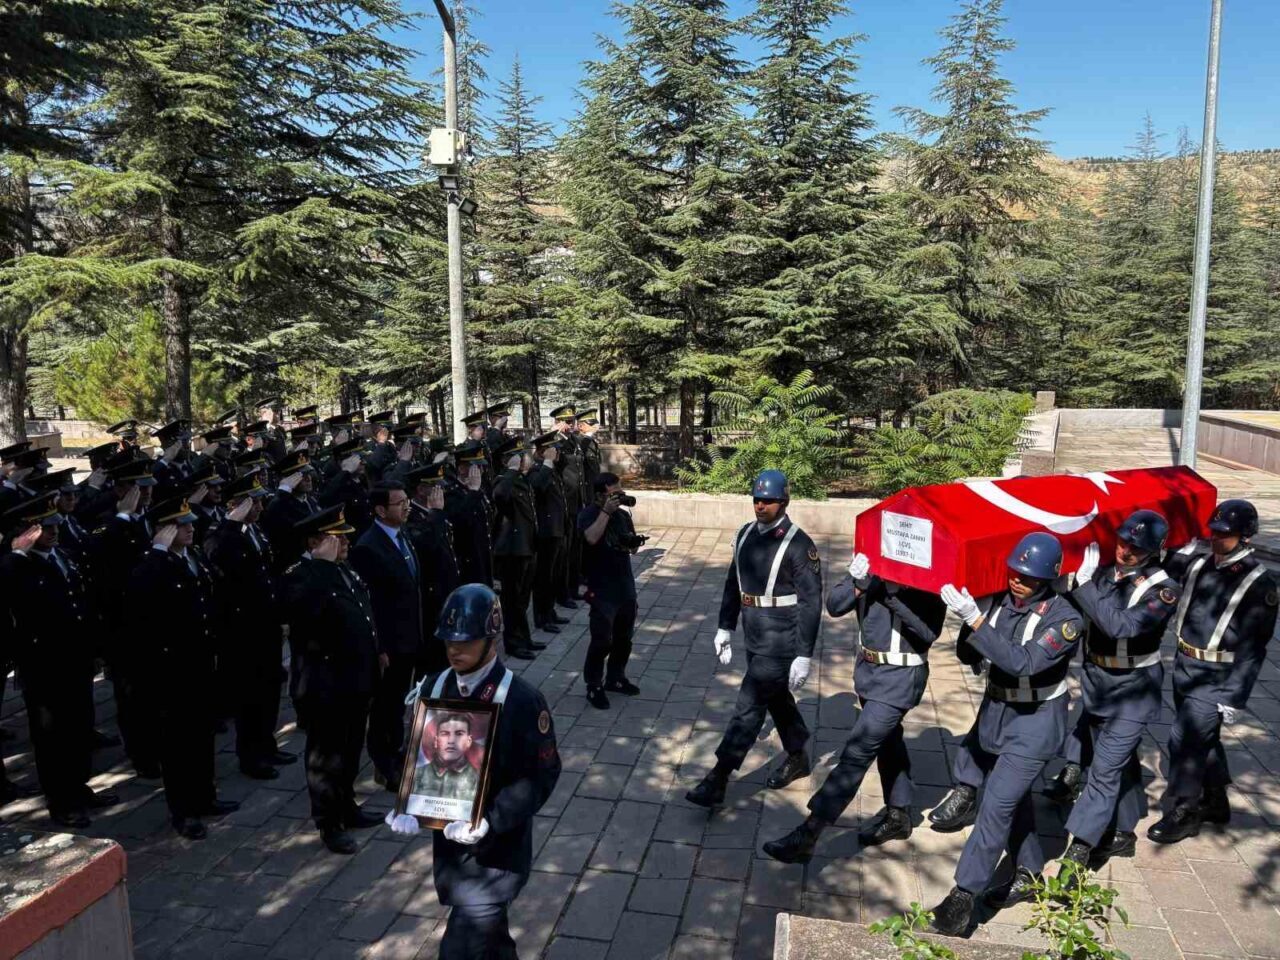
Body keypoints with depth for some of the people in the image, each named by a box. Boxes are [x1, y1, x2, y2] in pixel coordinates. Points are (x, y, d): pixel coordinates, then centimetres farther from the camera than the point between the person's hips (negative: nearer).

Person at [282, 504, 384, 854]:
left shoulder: (346, 571, 11)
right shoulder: (301, 576, -16)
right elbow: (300, 609, -36)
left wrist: (373, 659, 16)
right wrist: (323, 563, -31)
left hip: (356, 677, 9)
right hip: (325, 683, -9)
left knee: (351, 750, 21)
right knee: (326, 755, 5)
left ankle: (346, 807, 37)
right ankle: (329, 823, 18)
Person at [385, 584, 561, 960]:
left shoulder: (521, 700, -19)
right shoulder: (433, 689, -2)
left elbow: (542, 774, -16)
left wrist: (490, 822, -26)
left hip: (496, 852, -5)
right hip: (448, 845, 5)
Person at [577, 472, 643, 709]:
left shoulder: (623, 514, 10)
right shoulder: (589, 514, -9)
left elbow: (633, 546, 20)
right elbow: (592, 537, -30)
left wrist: (634, 544, -4)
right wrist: (606, 511, -26)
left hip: (626, 586, 7)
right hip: (602, 589, -6)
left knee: (623, 638, 14)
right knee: (602, 641, -6)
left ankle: (615, 678, 30)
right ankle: (594, 686, 7)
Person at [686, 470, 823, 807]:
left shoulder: (798, 544, -17)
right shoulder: (746, 534, 5)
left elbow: (811, 602, -18)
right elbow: (733, 583, 15)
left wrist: (804, 656, -19)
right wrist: (725, 628, 14)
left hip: (780, 643, -7)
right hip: (754, 639, 7)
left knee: (748, 707, -4)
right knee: (777, 699, 22)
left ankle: (717, 780, 2)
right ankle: (798, 757, 42)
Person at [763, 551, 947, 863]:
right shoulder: (871, 559, 0)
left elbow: (929, 631, -24)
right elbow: (834, 606, -4)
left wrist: (892, 592, -31)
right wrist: (859, 582, -22)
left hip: (900, 676, -7)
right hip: (867, 668, 7)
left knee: (857, 752, -8)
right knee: (887, 742, 23)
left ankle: (808, 835, -7)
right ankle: (899, 816, 42)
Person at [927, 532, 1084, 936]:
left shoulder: (1064, 618, -19)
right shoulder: (997, 602, -7)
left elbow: (1023, 662, -32)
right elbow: (967, 656, -3)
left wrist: (976, 620, -37)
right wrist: (970, 624, -25)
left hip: (1035, 721, -6)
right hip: (995, 710, 6)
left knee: (998, 803, -9)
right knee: (1014, 797, 19)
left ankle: (964, 895, -4)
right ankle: (1029, 876, 38)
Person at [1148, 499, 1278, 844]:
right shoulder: (1198, 559, 0)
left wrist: (1234, 696, -15)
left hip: (1216, 676, -6)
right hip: (1184, 665, 6)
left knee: (1184, 739, -6)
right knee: (1203, 737, 20)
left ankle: (1182, 812, 10)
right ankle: (1215, 801, 39)